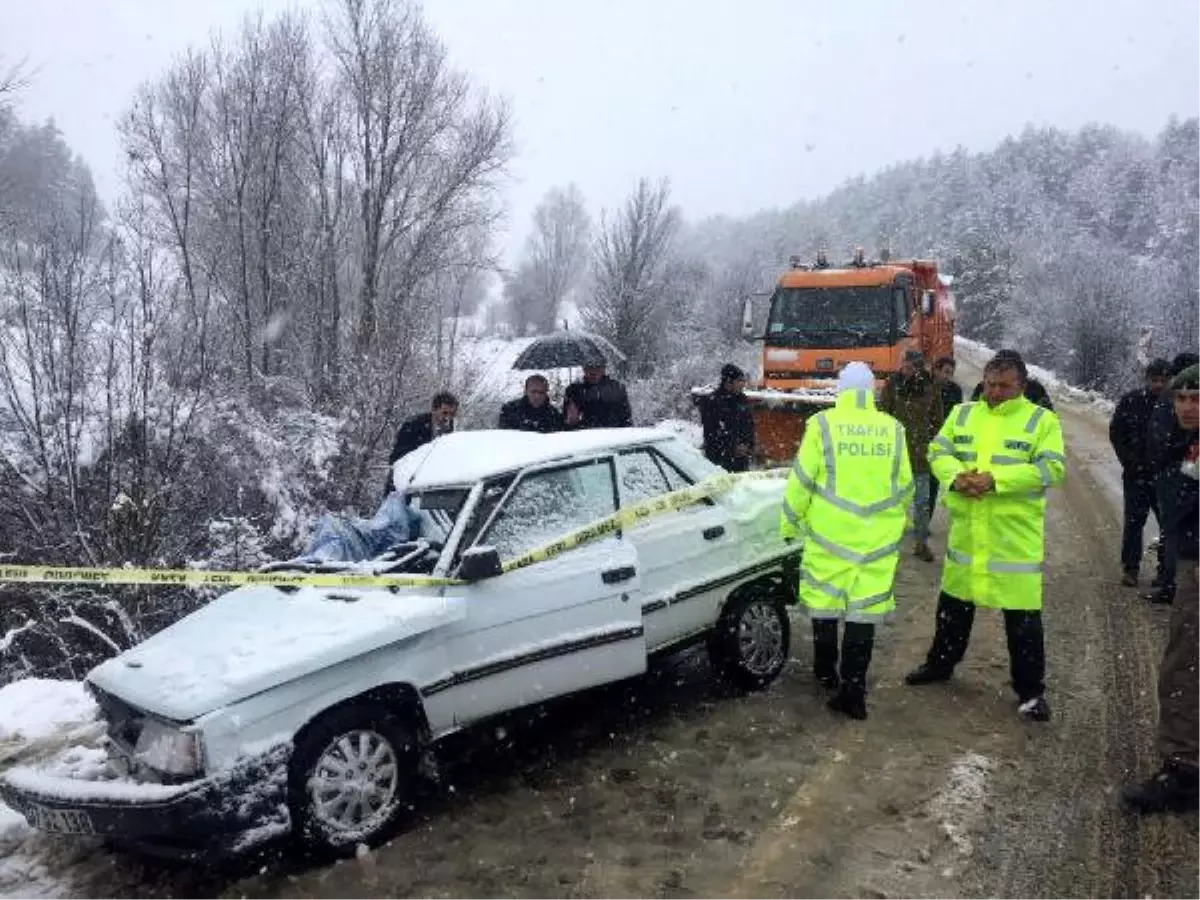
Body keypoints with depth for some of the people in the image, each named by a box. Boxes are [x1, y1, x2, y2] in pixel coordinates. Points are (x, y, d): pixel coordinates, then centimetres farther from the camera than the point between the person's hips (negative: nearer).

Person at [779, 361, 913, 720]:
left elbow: (801, 480, -6)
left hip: (829, 532, -2)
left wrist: (790, 523, 7)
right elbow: (905, 485, 10)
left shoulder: (822, 424, -8)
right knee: (865, 610, 5)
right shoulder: (892, 428, 2)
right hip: (878, 537, 2)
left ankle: (826, 671, 31)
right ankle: (853, 689, 3)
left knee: (824, 602, 15)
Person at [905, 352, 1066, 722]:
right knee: (954, 603, 18)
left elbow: (1052, 467, -15)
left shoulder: (1042, 419, -5)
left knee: (1023, 615, 2)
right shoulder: (963, 414, 8)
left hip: (1016, 534, -4)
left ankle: (1030, 690, 15)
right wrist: (955, 476, -17)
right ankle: (941, 663, 37)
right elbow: (938, 451, 5)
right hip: (965, 530, 4)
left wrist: (996, 479, -24)